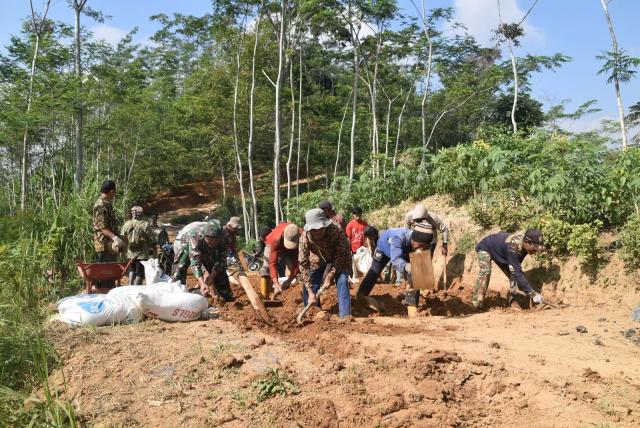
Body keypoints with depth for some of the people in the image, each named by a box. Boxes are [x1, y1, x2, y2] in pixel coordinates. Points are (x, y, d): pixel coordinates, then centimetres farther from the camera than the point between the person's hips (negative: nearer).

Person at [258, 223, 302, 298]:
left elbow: (298, 261, -32)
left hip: (293, 251, 2)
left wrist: (289, 281, -38)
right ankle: (264, 298, -12)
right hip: (274, 247, -2)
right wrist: (276, 284, -57)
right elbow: (273, 263, -46)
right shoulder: (276, 239, -44)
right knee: (266, 269, -14)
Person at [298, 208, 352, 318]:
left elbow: (341, 254, -26)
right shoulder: (305, 237, -32)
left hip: (339, 259, -2)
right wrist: (310, 292, -32)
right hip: (318, 260, 2)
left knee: (342, 282, -20)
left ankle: (345, 316, -15)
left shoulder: (336, 231, -38)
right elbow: (303, 264, -29)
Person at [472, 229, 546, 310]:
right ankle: (477, 303, -27)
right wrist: (533, 293, -45)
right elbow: (517, 273, -45)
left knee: (513, 275, -3)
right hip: (486, 247, -8)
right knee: (485, 272, -29)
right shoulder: (514, 246, -44)